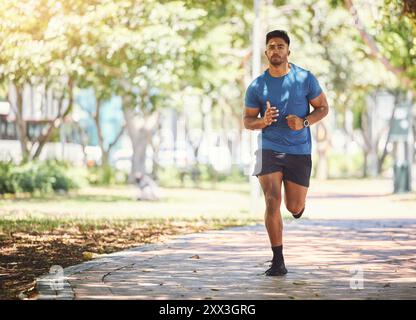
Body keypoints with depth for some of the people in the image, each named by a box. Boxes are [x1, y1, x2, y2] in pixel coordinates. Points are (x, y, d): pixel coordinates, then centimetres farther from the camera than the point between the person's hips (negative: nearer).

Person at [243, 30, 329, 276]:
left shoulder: (305, 79, -3)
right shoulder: (257, 86, -1)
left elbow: (323, 108, 4)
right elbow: (247, 121, 6)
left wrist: (304, 122, -15)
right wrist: (263, 121, -17)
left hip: (300, 151, 0)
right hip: (269, 150, 0)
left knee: (295, 208, 7)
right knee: (273, 203, -14)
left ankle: (299, 203, 48)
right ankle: (278, 262, -5)